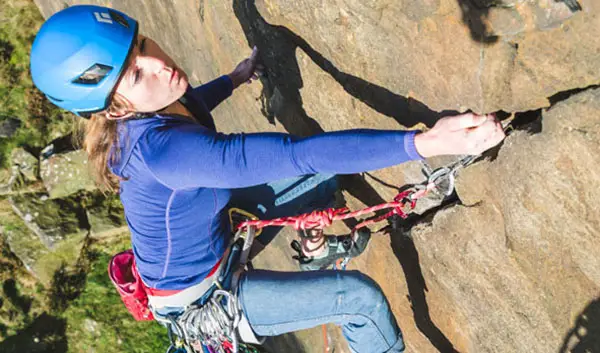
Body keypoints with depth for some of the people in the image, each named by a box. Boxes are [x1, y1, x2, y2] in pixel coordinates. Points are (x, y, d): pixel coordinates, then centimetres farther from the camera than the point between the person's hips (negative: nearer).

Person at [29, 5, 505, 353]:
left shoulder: (149, 111, -13)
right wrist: (427, 142, -53)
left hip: (210, 239, 9)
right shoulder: (159, 148, -41)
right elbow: (298, 155, -50)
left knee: (324, 168, 9)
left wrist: (236, 78, 28)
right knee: (360, 296, -15)